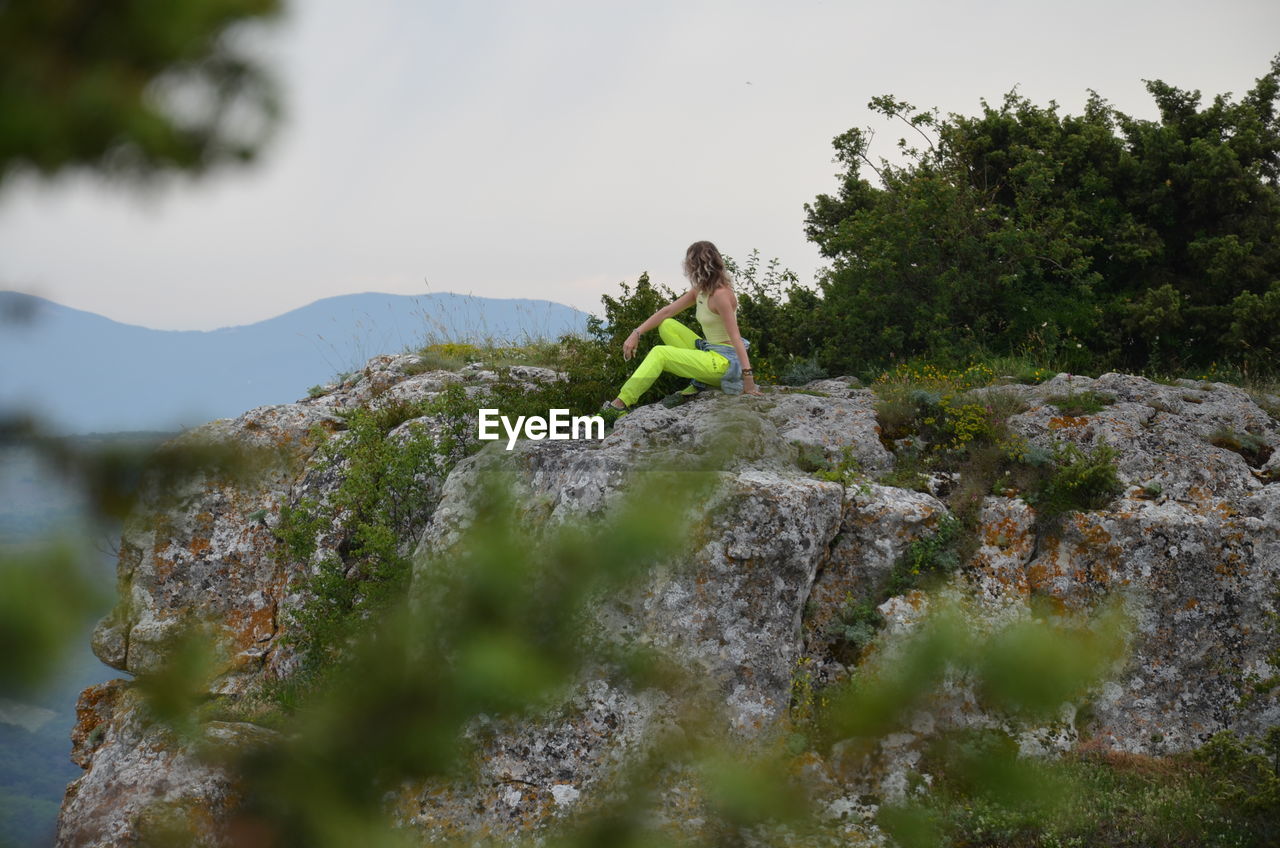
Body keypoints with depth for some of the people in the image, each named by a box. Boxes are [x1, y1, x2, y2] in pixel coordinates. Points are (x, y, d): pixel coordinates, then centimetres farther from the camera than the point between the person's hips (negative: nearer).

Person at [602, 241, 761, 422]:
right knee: (667, 326, 9)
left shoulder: (721, 294, -18)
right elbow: (667, 311, 10)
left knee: (659, 353, -14)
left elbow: (735, 337, -24)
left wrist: (748, 376, -29)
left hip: (725, 360, -9)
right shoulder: (699, 290, 10)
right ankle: (699, 381, 1)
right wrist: (636, 333, 1)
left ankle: (620, 405, -15)